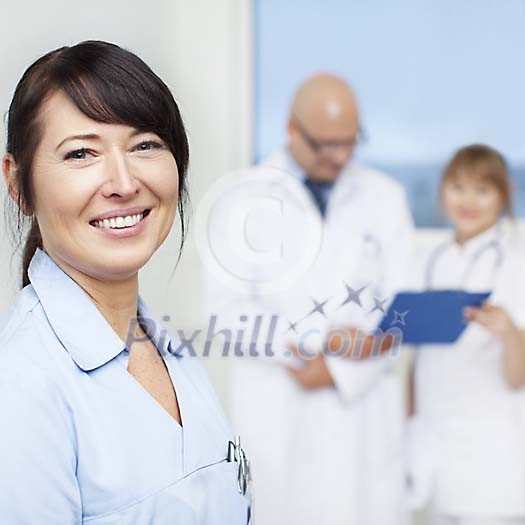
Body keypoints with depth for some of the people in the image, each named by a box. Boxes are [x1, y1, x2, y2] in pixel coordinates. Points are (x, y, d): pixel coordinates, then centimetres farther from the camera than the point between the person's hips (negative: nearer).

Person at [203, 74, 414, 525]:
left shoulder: (385, 197, 7)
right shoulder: (243, 198, 0)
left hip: (364, 410, 1)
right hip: (276, 413, -1)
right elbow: (226, 317, -6)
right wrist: (317, 341, -16)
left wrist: (339, 370, -11)